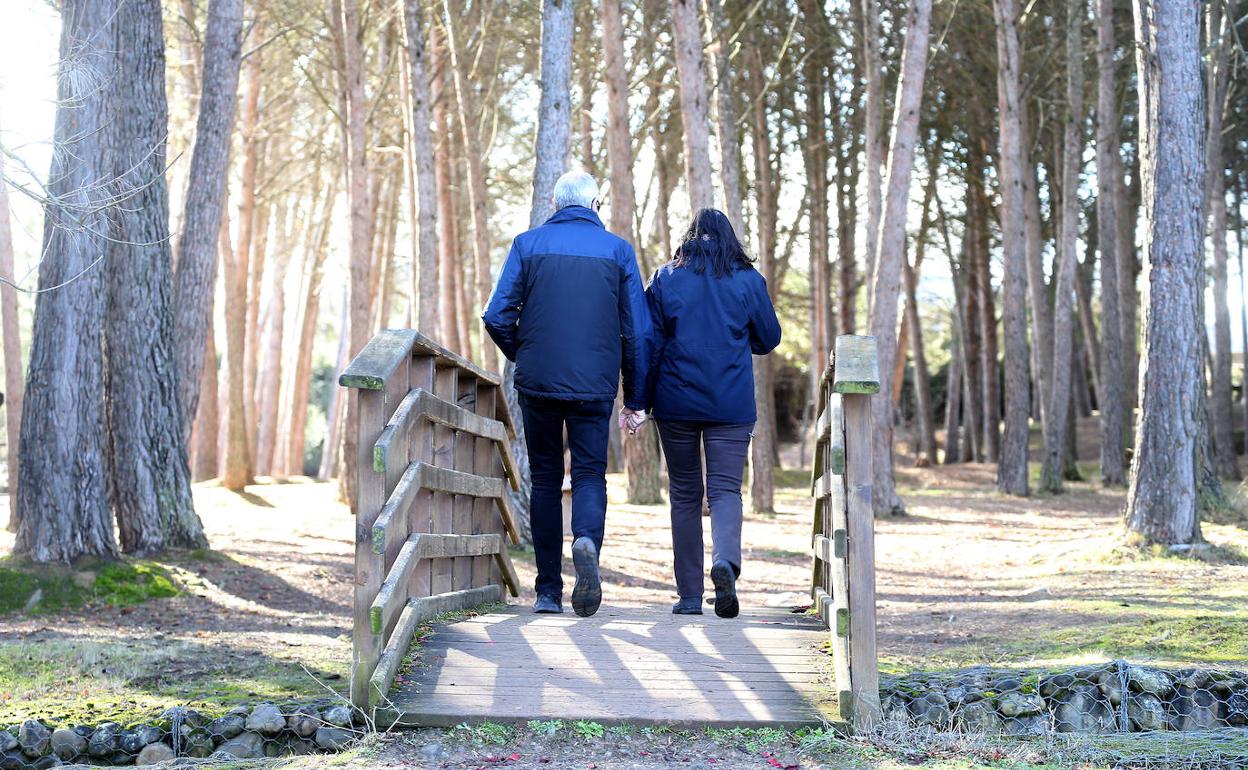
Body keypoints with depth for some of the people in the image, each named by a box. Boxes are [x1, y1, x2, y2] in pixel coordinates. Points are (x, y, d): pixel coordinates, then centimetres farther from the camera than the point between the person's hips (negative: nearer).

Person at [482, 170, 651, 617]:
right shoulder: (618, 250, 5)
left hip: (537, 381, 1)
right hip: (594, 385, 0)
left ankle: (548, 592, 12)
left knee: (545, 480, 11)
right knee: (590, 474, 7)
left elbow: (496, 317, -3)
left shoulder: (528, 244, 3)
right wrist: (636, 397, 8)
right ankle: (587, 541, -25)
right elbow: (639, 331, 2)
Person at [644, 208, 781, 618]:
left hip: (676, 403, 1)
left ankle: (690, 595, 10)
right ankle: (726, 560, -28)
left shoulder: (666, 278, 3)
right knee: (726, 488, 1)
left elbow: (649, 342, 1)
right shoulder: (748, 280, 3)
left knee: (684, 494, 9)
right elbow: (768, 339, 10)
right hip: (732, 405, 0)